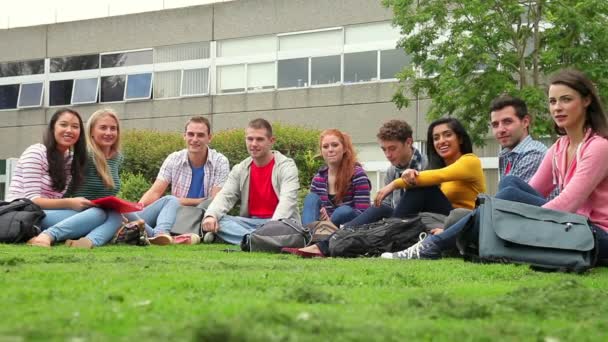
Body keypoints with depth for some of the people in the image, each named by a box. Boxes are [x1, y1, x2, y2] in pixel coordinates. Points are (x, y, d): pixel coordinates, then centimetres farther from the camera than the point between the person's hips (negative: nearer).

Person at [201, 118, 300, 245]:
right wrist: (211, 215, -26)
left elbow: (287, 200, -21)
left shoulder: (286, 166, -6)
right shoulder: (240, 169, 9)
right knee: (217, 221, -22)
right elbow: (225, 196, -3)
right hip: (250, 222, 4)